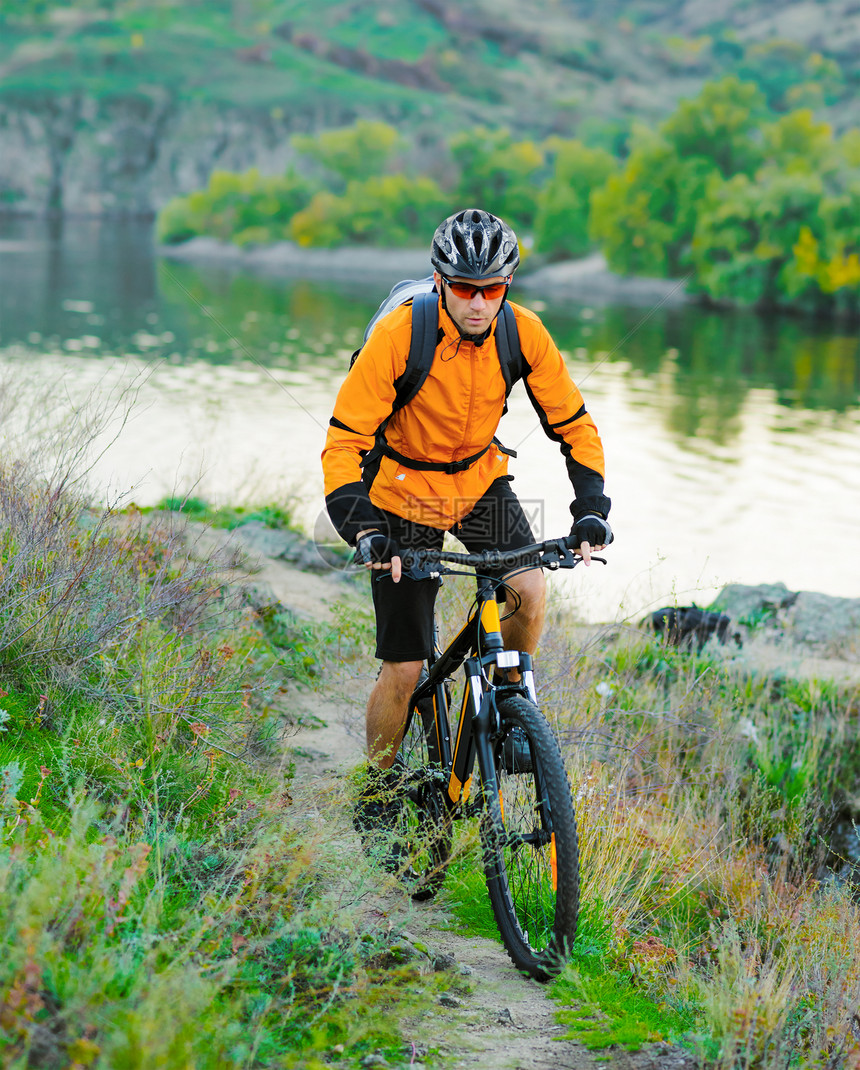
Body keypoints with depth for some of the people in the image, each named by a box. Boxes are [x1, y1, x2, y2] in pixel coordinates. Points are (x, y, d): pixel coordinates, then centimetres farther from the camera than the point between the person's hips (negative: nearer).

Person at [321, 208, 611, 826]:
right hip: (404, 491, -3)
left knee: (532, 592, -24)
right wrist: (362, 528, -38)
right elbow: (344, 442, -25)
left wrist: (591, 509, -21)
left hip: (481, 480, 3)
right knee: (405, 670, -4)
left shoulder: (523, 334, -16)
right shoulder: (399, 335, -26)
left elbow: (574, 425, -7)